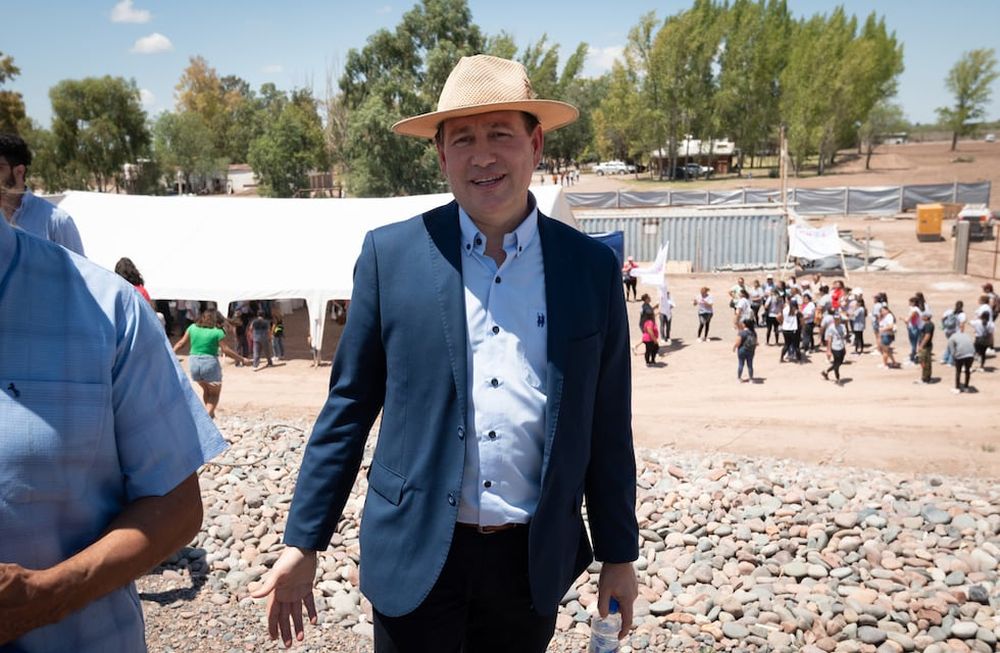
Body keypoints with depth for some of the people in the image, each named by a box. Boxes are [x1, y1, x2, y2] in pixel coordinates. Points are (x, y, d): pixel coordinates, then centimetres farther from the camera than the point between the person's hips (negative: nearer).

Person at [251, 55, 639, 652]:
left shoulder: (593, 267, -2)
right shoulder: (390, 254, -5)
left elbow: (606, 428, 3)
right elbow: (348, 406, -1)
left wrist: (619, 554, 7)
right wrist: (303, 542, -1)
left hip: (533, 559, 2)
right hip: (415, 556, -1)